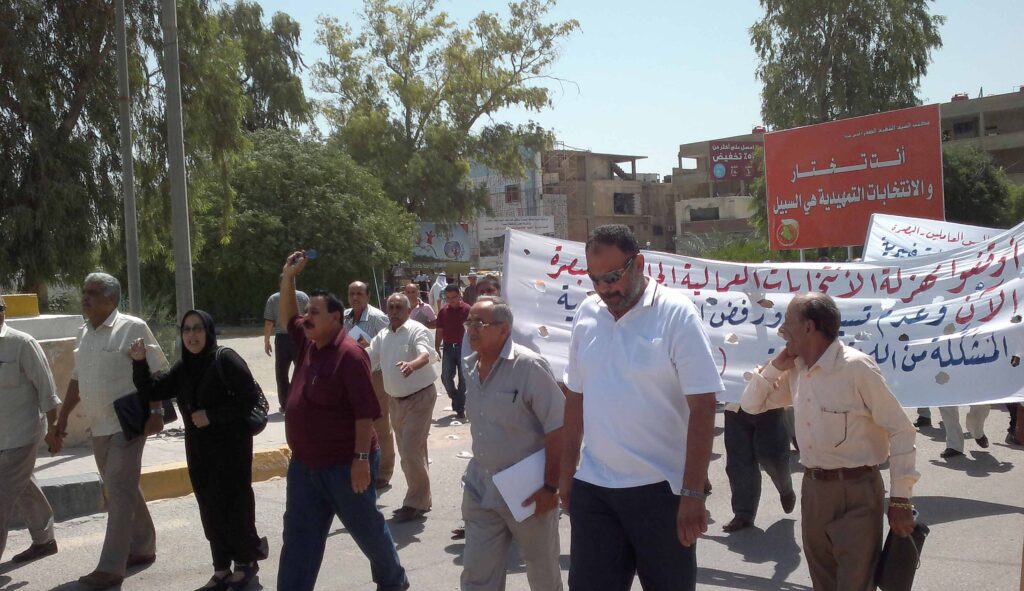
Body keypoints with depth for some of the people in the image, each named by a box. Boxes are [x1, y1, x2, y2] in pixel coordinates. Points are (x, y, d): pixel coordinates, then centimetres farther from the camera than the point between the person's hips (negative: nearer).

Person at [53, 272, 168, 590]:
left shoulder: (133, 328, -11)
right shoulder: (83, 334, 11)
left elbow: (156, 372, -12)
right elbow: (77, 380, 19)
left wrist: (155, 412, -18)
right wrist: (62, 418, 18)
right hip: (99, 426, 7)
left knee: (119, 491, -7)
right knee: (123, 490, 15)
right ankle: (142, 547, 29)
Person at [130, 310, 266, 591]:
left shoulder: (225, 360, -14)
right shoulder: (183, 368, 8)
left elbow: (250, 397, -18)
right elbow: (151, 391, 5)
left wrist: (212, 416, -20)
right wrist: (139, 363, -10)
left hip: (231, 447, -7)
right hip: (199, 450, 7)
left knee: (230, 506, -2)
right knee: (210, 510, 11)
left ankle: (246, 561, 18)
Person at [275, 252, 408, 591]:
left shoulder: (350, 354, -20)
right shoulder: (309, 344, 5)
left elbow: (365, 411, -22)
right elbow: (288, 317, 24)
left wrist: (362, 458, -24)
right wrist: (288, 276, 11)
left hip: (344, 465, -8)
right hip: (304, 463, 8)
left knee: (367, 529, 12)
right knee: (299, 536, 8)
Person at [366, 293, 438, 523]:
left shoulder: (416, 330, -15)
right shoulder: (383, 335, 9)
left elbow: (425, 355, -32)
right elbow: (368, 359, 13)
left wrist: (412, 365, -53)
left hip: (419, 397, -8)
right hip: (396, 400, 8)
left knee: (411, 450, -13)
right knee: (407, 452, 14)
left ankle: (416, 503, -2)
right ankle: (419, 499, 26)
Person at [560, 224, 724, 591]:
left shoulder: (676, 314, -11)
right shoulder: (586, 314, 4)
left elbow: (702, 408, -13)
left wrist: (693, 493, -16)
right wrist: (566, 470, 13)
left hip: (660, 488, -4)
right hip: (591, 487, 4)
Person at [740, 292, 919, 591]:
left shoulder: (856, 367, -17)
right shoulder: (795, 371, 4)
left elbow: (901, 430, -14)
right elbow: (751, 404, 15)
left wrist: (900, 499, -15)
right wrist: (775, 366, -1)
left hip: (856, 492, -7)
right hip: (812, 489, 7)